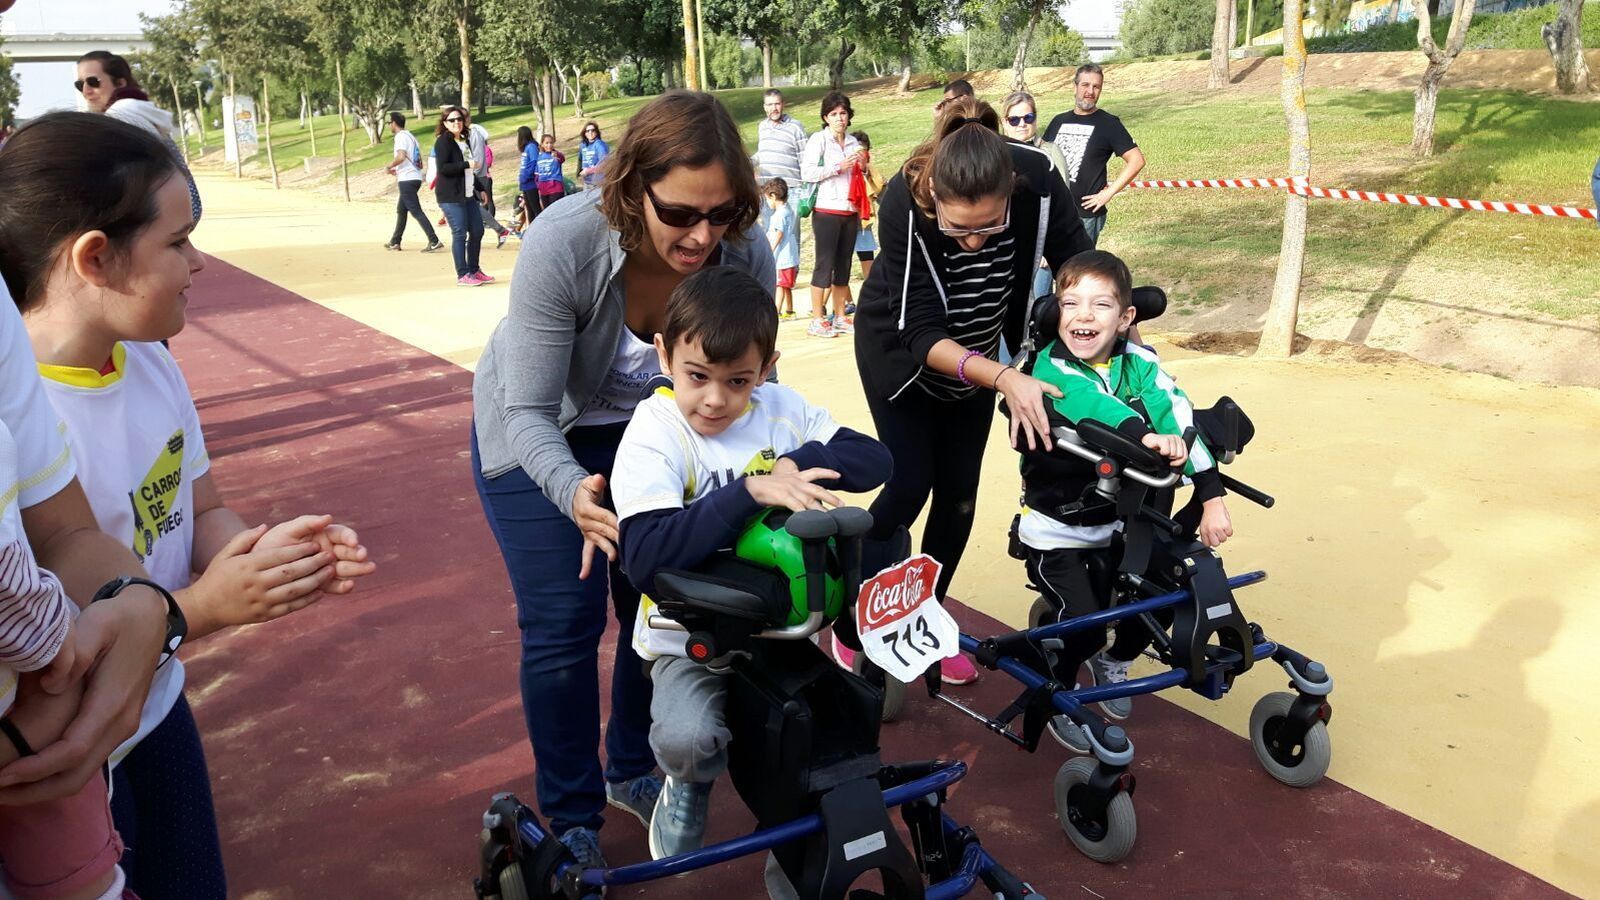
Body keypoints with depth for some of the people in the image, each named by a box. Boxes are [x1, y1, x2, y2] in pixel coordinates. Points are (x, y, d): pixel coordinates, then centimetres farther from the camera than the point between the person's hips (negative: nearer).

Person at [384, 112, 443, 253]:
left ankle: (434, 241, -19)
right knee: (401, 210, 18)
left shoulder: (400, 136, -9)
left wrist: (388, 166, -9)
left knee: (416, 211, -11)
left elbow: (401, 157, -25)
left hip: (407, 180, -10)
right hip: (416, 178, 10)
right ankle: (395, 242, 25)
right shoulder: (411, 136, 20)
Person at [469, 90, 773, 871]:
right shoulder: (561, 243, -36)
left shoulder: (744, 254, -27)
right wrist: (574, 492, -49)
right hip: (538, 435, -3)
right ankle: (570, 819, 16)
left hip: (645, 428, 3)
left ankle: (633, 770, 32)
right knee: (564, 624, -5)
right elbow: (530, 413, -30)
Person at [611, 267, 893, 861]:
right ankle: (690, 786, 9)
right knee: (686, 738, -28)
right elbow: (645, 559, -29)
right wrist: (750, 490, -34)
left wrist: (798, 461, -22)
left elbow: (876, 459, -4)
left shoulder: (782, 408, -1)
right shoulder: (654, 433, -16)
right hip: (690, 638, -4)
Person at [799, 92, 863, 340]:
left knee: (843, 265, 9)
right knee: (825, 264, -4)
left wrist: (861, 166, 4)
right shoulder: (818, 140, -4)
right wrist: (838, 168, -16)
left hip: (850, 211, 6)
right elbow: (806, 173, -14)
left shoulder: (853, 141, 14)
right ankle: (817, 321, 0)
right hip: (827, 210, -6)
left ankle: (839, 317, 17)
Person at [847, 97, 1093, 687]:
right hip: (901, 347, -3)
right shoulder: (903, 203, -37)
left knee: (959, 493, 6)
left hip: (976, 349, 3)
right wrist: (1005, 379, -48)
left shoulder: (1037, 181, -32)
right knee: (911, 486, -8)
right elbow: (920, 333, -35)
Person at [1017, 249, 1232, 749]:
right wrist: (1146, 435, -56)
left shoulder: (1139, 364, -7)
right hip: (1055, 532, -4)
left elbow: (1180, 418, -19)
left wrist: (1211, 498, -30)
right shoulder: (1050, 367, -18)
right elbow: (1093, 404, -38)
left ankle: (1114, 661, 37)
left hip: (1118, 524, 4)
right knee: (1084, 624, -15)